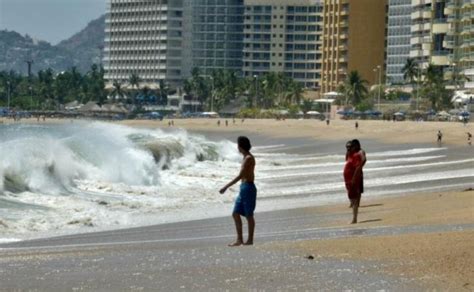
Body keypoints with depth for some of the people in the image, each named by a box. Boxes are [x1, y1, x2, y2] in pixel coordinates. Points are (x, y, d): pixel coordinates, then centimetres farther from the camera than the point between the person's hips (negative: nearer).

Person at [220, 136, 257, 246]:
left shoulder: (249, 158, -16)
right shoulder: (246, 157, 14)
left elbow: (240, 176, -23)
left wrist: (226, 187, -24)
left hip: (248, 188, -10)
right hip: (243, 188, 10)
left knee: (249, 216, 0)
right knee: (235, 214, 7)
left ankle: (250, 240, 8)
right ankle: (239, 239, 9)